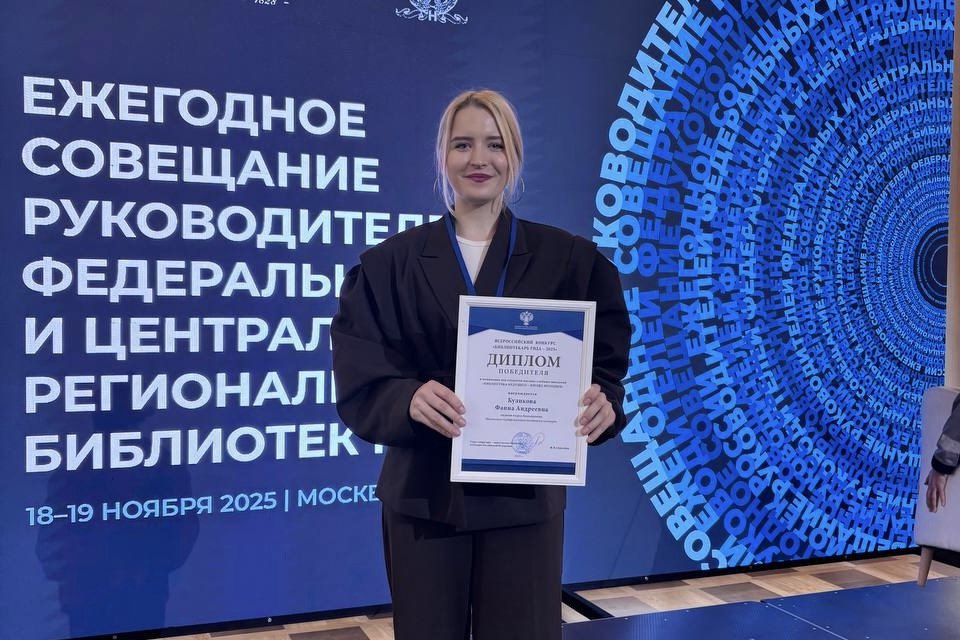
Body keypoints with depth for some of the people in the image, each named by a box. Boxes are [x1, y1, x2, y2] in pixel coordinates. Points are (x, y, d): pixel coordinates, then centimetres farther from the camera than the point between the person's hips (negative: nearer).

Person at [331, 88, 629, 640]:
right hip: (425, 494, 0)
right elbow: (360, 380, -5)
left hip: (524, 496, 0)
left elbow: (604, 362, 1)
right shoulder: (391, 264, 1)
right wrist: (409, 398, -25)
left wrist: (603, 400, -20)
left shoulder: (568, 259, 2)